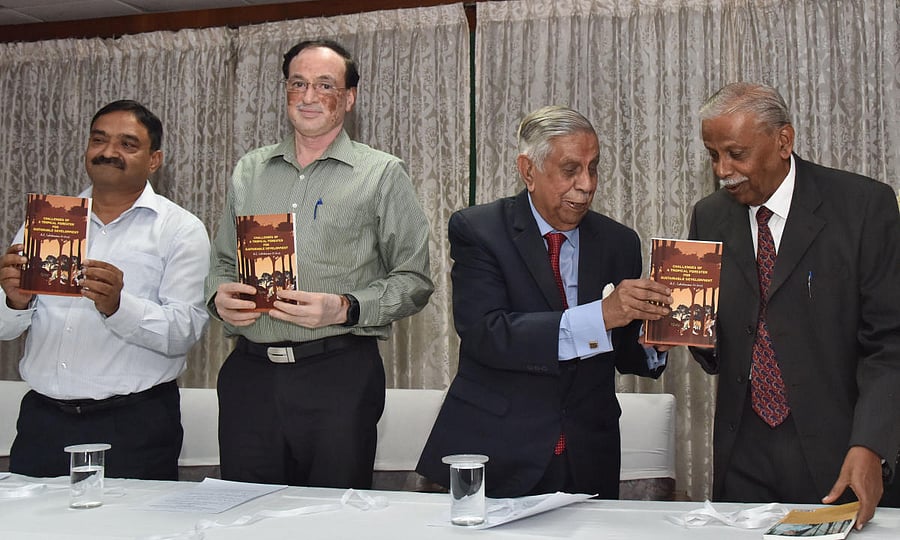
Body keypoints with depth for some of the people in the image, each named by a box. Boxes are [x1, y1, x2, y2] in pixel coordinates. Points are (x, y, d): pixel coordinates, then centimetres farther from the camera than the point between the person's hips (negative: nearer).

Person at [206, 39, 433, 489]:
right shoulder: (249, 170, 16)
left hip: (339, 376, -3)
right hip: (250, 374, 4)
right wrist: (219, 296, -1)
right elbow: (222, 262, 21)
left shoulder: (382, 174, 2)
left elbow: (414, 279, -1)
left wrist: (344, 308, -15)